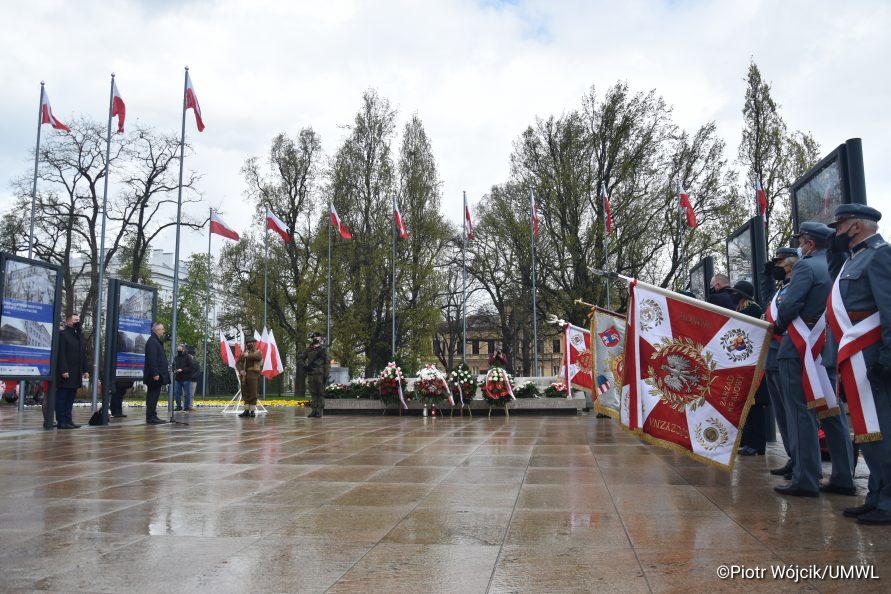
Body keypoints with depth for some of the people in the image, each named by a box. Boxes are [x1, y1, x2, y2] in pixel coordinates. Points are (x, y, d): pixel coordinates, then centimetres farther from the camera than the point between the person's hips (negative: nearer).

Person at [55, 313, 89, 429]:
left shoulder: (79, 335, 19)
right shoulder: (62, 334, -5)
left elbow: (83, 354, 19)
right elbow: (61, 354, -13)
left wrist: (85, 370, 14)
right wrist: (63, 370, -19)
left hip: (76, 373, 8)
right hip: (66, 373, -8)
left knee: (70, 398, 10)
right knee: (61, 398, -2)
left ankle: (68, 420, 14)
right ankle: (61, 422, 0)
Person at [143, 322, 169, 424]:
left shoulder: (156, 341, 19)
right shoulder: (152, 341, -14)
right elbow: (152, 359, -21)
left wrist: (166, 367, 18)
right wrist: (155, 373, -24)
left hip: (157, 374, 10)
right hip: (154, 376, -10)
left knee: (153, 397, 12)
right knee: (152, 396, -6)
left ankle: (152, 417, 17)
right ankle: (151, 417, -3)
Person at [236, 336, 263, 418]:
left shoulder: (258, 352, 7)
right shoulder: (243, 353, 17)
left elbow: (258, 357, -18)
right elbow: (237, 363, 7)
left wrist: (248, 356, -15)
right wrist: (240, 370, -11)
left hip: (253, 375, -4)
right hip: (244, 375, 4)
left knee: (253, 394, -7)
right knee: (245, 393, 6)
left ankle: (252, 411, -4)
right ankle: (246, 410, 12)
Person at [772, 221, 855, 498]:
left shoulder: (807, 266, -10)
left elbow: (790, 304, -19)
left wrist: (778, 327, 0)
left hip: (800, 347, -8)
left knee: (801, 413, -4)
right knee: (833, 411, 12)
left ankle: (805, 480, -2)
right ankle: (843, 478, 18)